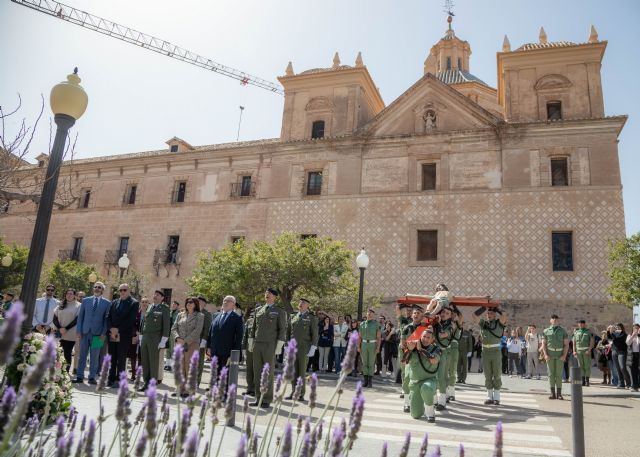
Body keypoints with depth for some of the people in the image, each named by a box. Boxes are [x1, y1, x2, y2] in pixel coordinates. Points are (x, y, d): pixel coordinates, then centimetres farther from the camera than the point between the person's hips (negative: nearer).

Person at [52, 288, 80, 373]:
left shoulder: (78, 306, 2)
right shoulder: (60, 305, 14)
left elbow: (77, 319, -5)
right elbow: (55, 318, 8)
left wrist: (66, 329, -12)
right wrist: (59, 328, -6)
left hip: (71, 334, -3)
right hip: (60, 333, 3)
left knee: (68, 352, -3)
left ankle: (67, 370, 4)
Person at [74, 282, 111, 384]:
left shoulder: (107, 303, 4)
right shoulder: (86, 300, 11)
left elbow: (106, 319, 2)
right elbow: (80, 316, 10)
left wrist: (103, 333, -5)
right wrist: (79, 330, 2)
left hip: (97, 333, -2)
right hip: (85, 332, 2)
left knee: (94, 357, 3)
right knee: (82, 355, 5)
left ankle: (92, 377, 9)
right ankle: (79, 376, 11)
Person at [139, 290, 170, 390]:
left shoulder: (164, 309, -3)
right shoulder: (149, 307, 15)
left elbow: (166, 325, -7)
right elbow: (143, 322, 19)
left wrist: (163, 341, -12)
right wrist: (141, 336, 13)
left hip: (155, 340, -6)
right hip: (145, 338, 6)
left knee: (154, 362, -1)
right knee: (144, 362, 7)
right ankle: (146, 383, 17)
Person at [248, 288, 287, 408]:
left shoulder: (280, 311, 0)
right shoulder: (258, 310, 14)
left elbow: (283, 329, -4)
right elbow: (254, 327, 17)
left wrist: (279, 346, -10)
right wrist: (251, 342, 11)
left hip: (270, 346, -5)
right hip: (257, 345, 5)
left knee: (268, 373, 0)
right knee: (257, 372, 6)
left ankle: (267, 400, 7)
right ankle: (258, 398, 14)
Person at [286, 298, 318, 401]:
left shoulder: (311, 318, 0)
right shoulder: (293, 317, 13)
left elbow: (315, 334, -3)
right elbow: (288, 332, 16)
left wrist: (312, 348, -11)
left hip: (304, 349, -4)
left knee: (302, 371, -2)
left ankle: (301, 394, 6)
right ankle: (293, 392, 15)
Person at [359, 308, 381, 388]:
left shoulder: (376, 324, 1)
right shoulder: (362, 324, 10)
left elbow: (379, 337, -3)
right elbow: (360, 337, 11)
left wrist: (378, 348, -11)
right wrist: (359, 347, 4)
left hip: (373, 344, -3)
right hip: (364, 344, 3)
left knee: (371, 363, 0)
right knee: (364, 363, 4)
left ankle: (370, 381, 6)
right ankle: (365, 381, 11)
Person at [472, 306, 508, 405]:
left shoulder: (499, 323, 1)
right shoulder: (483, 323, 10)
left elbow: (504, 315, -17)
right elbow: (474, 316, 0)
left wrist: (496, 308, -3)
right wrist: (483, 308, 3)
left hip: (496, 351, -3)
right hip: (485, 351, 3)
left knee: (497, 375, 3)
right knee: (487, 375, 8)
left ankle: (496, 397, 11)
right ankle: (489, 396, 15)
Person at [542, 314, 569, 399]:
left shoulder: (563, 331, 7)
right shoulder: (546, 331, 8)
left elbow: (566, 344, 4)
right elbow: (544, 344, 7)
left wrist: (564, 355, -7)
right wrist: (545, 354, -5)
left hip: (560, 356, 0)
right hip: (550, 356, 1)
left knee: (559, 374, 1)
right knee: (551, 374, 1)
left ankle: (559, 394, 7)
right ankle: (552, 393, 6)